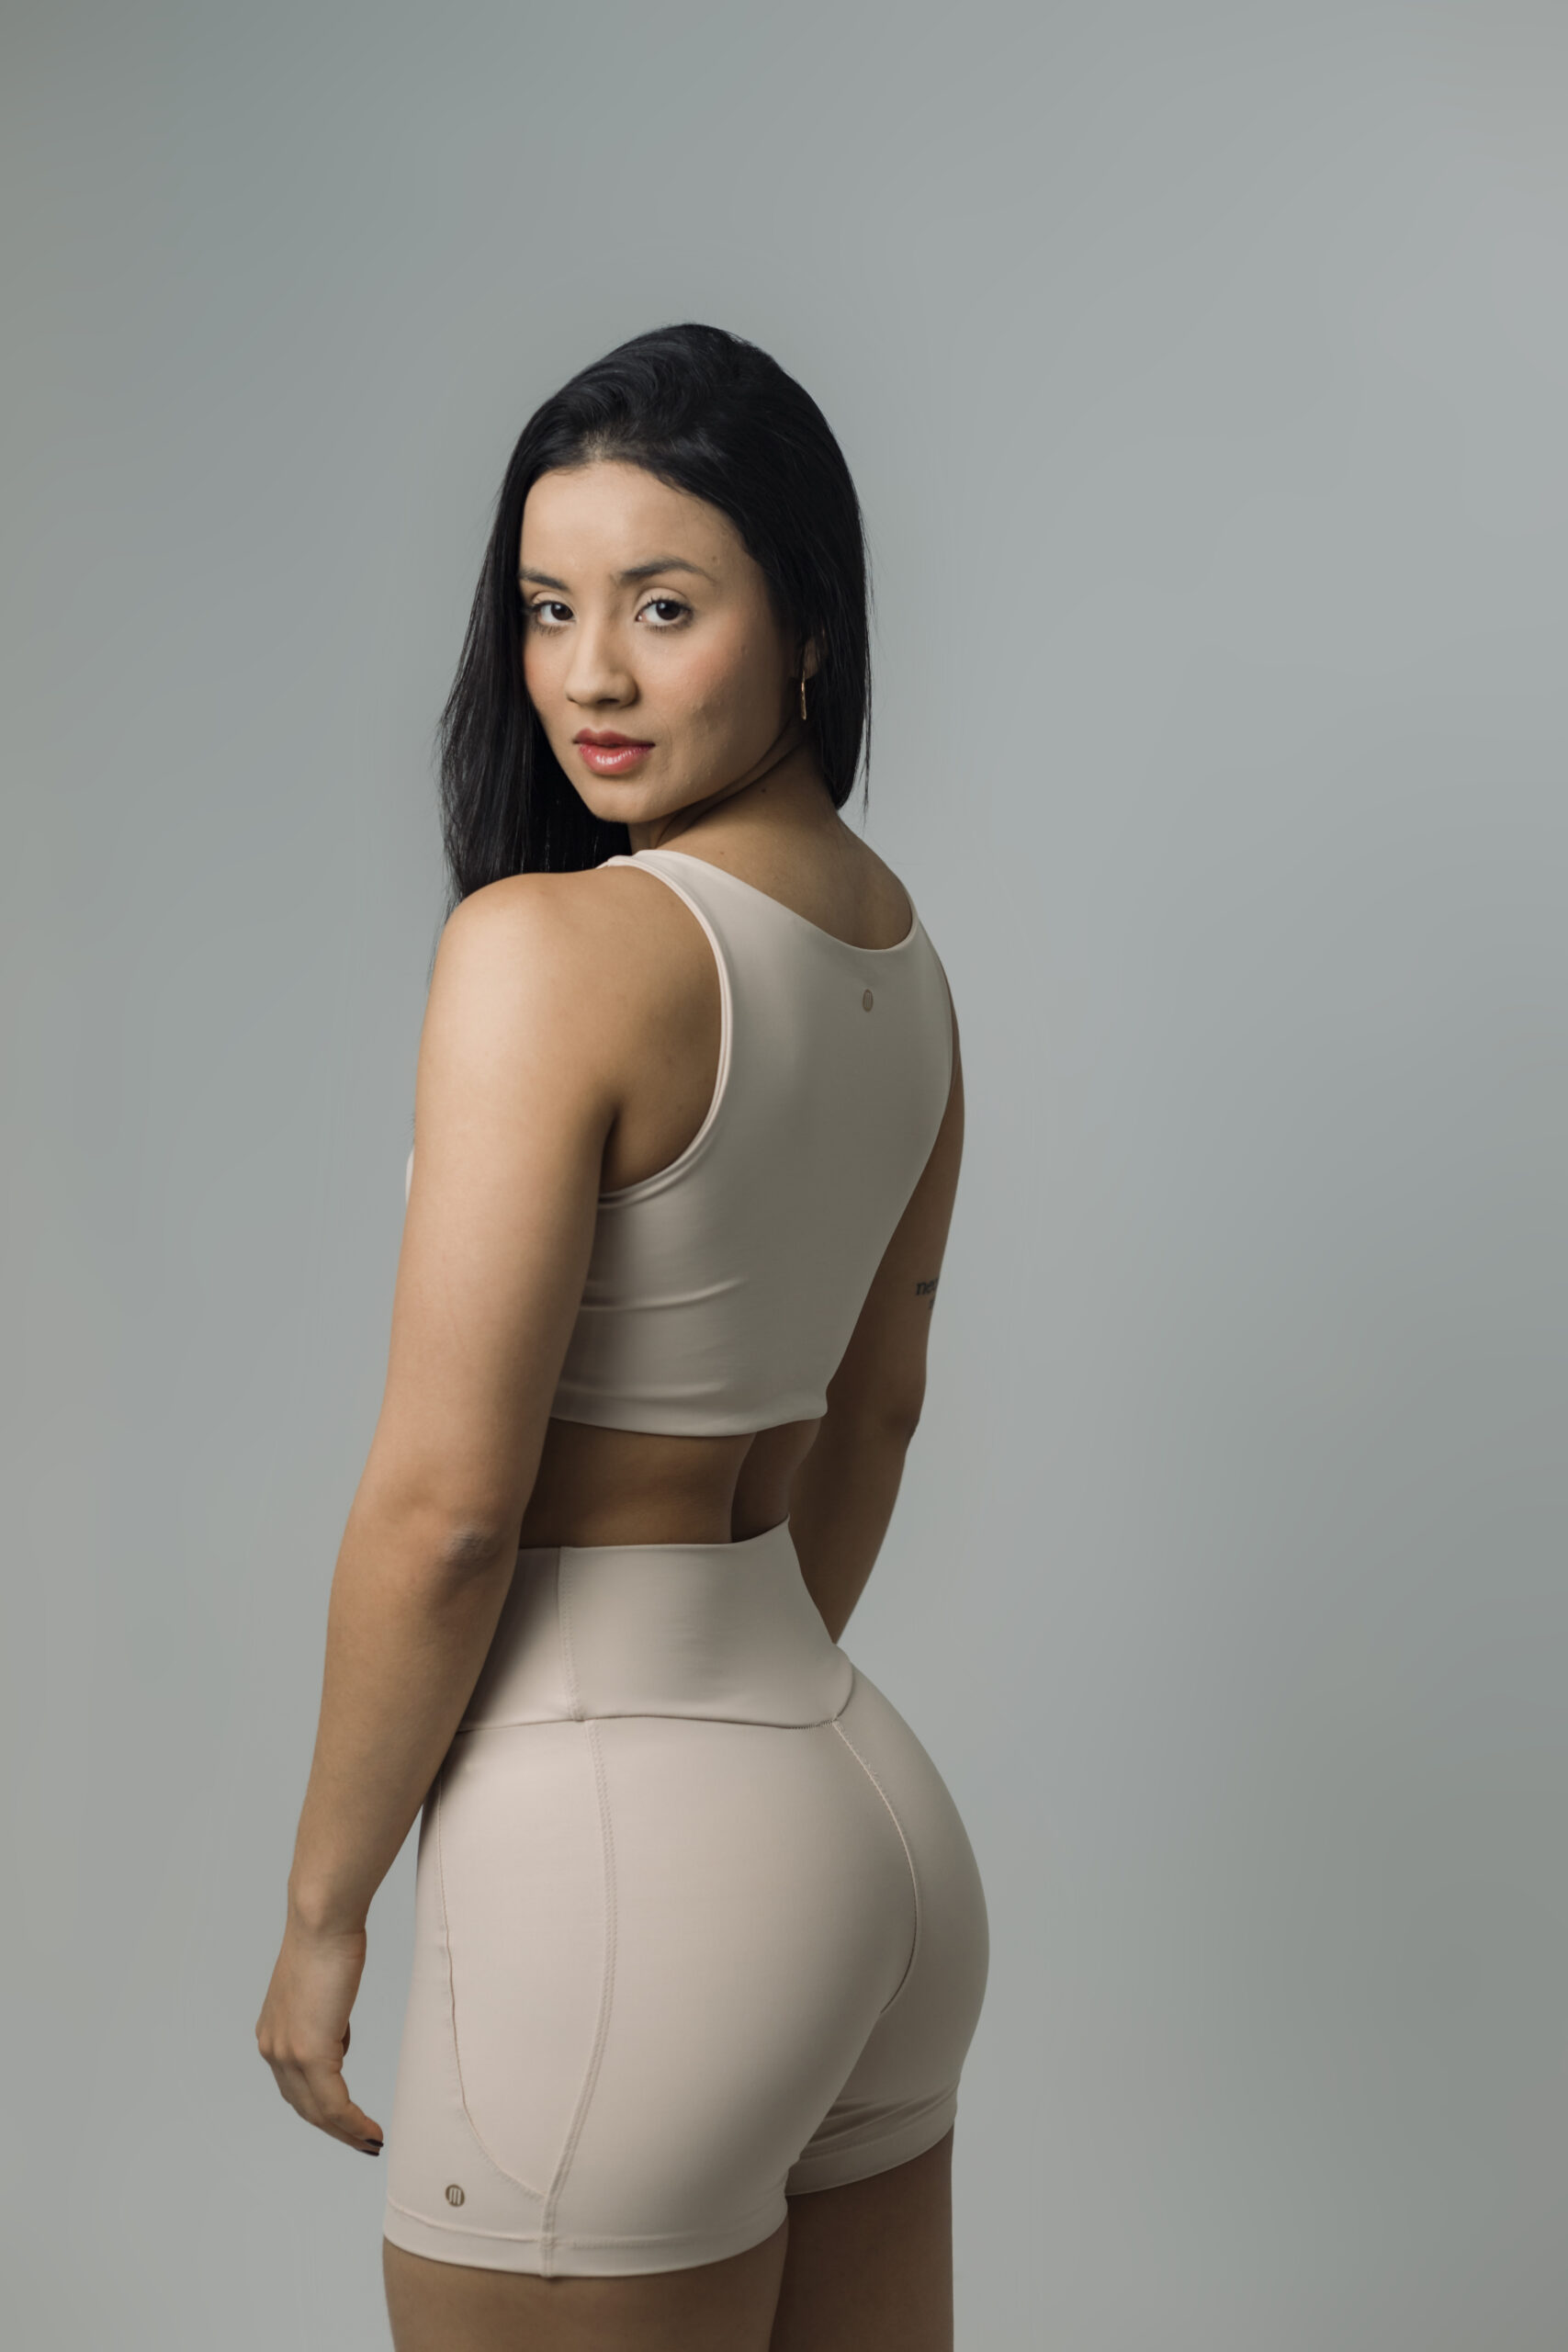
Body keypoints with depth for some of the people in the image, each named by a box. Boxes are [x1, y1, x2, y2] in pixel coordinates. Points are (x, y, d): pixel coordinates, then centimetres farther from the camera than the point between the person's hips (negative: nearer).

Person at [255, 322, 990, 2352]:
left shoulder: (547, 944, -18)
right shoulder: (903, 953, 8)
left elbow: (442, 1505, -18)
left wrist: (321, 1911, -6)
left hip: (625, 1871, -8)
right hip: (871, 1807, 8)